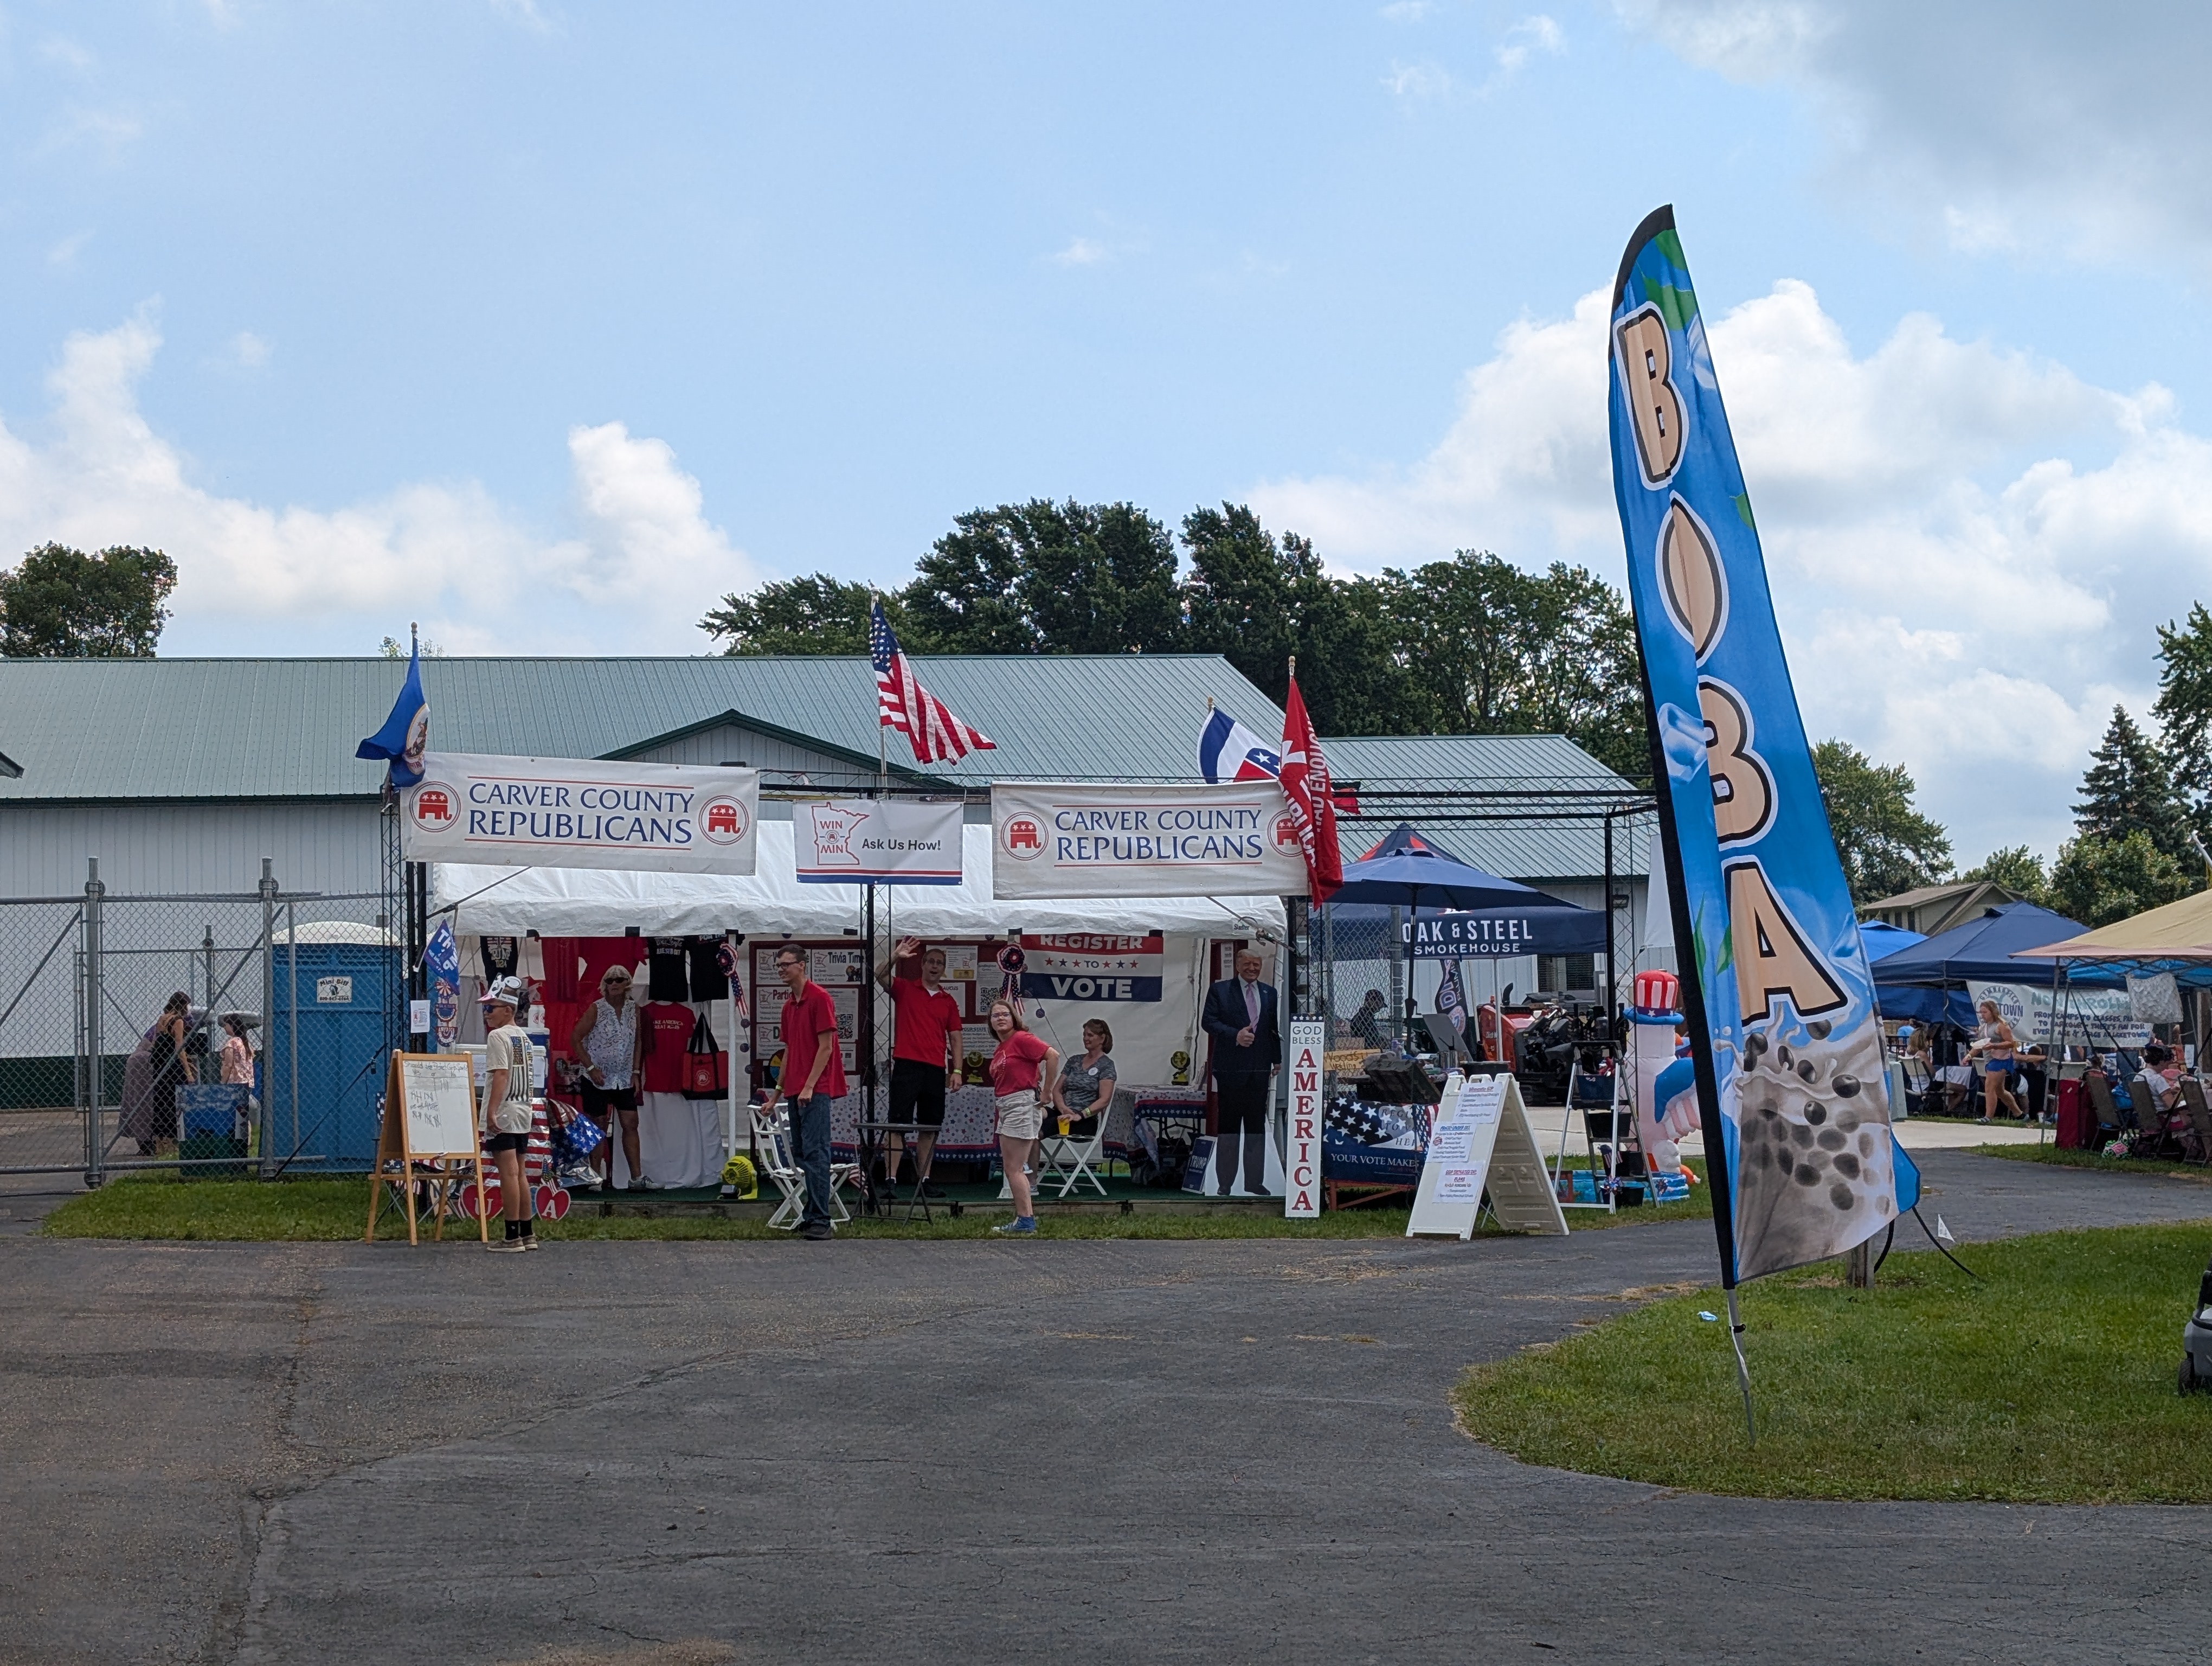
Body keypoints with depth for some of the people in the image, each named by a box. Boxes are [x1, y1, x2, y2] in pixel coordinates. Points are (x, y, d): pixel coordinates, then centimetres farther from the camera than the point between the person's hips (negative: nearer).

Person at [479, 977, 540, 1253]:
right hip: (523, 1111, 9)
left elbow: (500, 1075, -21)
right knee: (518, 1174, 14)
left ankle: (512, 1236, -8)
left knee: (508, 1173, -8)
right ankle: (527, 1233, 16)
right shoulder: (524, 1036, 15)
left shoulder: (498, 1036, -11)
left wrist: (491, 1111, -24)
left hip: (503, 1115, -9)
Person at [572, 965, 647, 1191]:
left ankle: (637, 1178, 2)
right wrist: (591, 1068, -13)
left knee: (631, 1124, 0)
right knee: (599, 1126, 0)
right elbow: (575, 1039, -8)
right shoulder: (596, 1009, -9)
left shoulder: (634, 1009, 4)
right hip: (598, 1079, -4)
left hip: (624, 1079, 4)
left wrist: (635, 1072, 7)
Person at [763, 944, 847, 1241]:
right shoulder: (789, 1005, 17)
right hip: (795, 1091, 9)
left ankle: (820, 1221, -14)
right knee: (801, 1153, 9)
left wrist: (809, 1087, -18)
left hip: (816, 1090, -9)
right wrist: (776, 1093, 22)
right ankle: (811, 1215, 14)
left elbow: (826, 1047, -13)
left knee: (814, 1153, -13)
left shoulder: (819, 998, -9)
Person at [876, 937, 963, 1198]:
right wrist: (896, 956, -26)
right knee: (898, 1124, -7)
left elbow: (955, 1037, 13)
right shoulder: (904, 989, 6)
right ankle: (891, 1179, -10)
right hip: (907, 1066, -4)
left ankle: (923, 1179, 12)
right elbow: (880, 976, -11)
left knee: (930, 1128, 7)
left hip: (936, 1070, 4)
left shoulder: (948, 1001, 14)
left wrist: (957, 1071, 5)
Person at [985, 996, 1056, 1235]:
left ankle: (1026, 1221, -7)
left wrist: (1046, 1093, -15)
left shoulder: (1021, 1039, -11)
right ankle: (1023, 1219, 14)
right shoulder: (999, 1050, 16)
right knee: (1011, 1169, 10)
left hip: (1022, 1105, -10)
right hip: (1005, 1108, 10)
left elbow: (1053, 1055, -20)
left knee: (1014, 1169, -9)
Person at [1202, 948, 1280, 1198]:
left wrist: (1278, 1059, 5)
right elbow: (1210, 1022, -4)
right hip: (1230, 1067, -3)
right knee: (1228, 1126, 1)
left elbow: (1275, 1028, 14)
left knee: (1257, 1126, 7)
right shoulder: (1220, 990, 2)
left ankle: (1255, 1182, 13)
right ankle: (1224, 1184, 5)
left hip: (1260, 1068, 3)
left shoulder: (1270, 993, 13)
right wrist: (1235, 1035, -17)